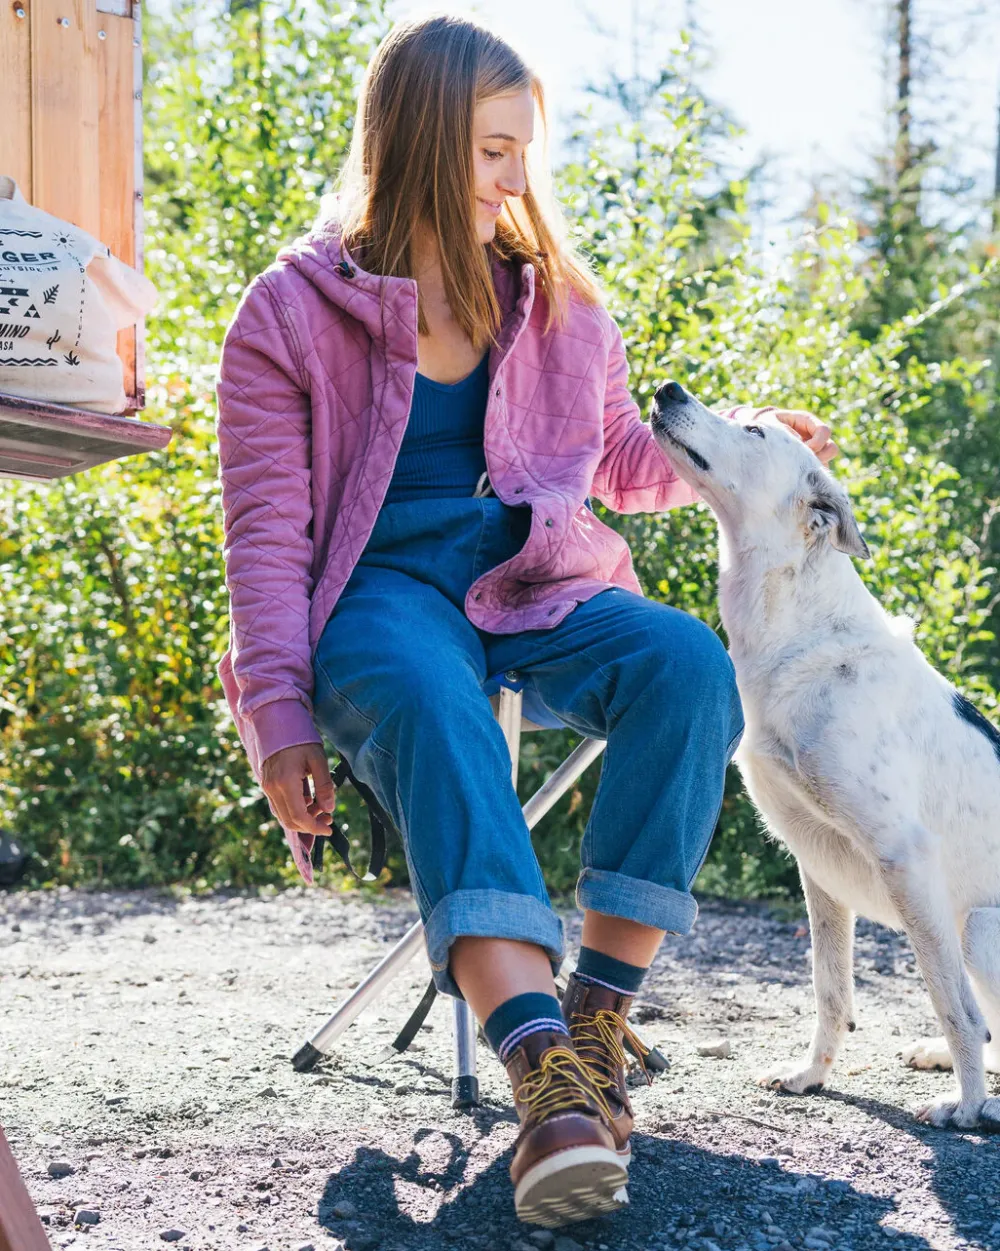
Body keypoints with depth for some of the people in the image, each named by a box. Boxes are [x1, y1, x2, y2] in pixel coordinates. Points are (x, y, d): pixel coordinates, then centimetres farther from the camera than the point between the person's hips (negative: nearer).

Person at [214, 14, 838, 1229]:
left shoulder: (556, 299, 13)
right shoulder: (291, 314, 0)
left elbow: (620, 461, 27)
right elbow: (267, 536, -2)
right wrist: (283, 721, -11)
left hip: (534, 587, 4)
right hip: (383, 595, -4)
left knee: (687, 663, -29)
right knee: (433, 703, -40)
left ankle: (596, 1017, -27)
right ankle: (543, 1069, -53)